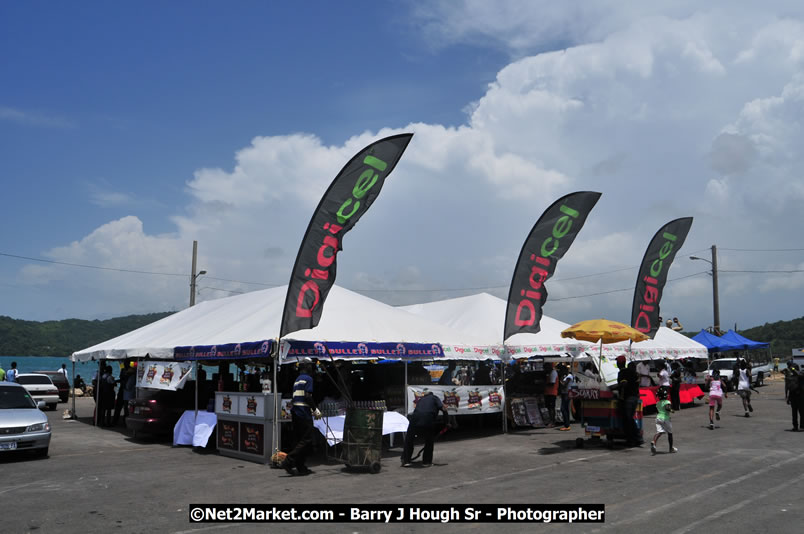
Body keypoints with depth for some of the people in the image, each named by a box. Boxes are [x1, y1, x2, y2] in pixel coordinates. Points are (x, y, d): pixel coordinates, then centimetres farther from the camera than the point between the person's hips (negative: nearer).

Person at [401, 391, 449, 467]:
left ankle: (406, 461, 20)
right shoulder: (434, 398, 22)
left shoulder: (420, 399, 32)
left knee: (408, 439, 23)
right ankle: (426, 462, 21)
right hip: (429, 422, -2)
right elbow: (443, 409, 7)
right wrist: (446, 423, 16)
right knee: (429, 441, 22)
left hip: (415, 420, 2)